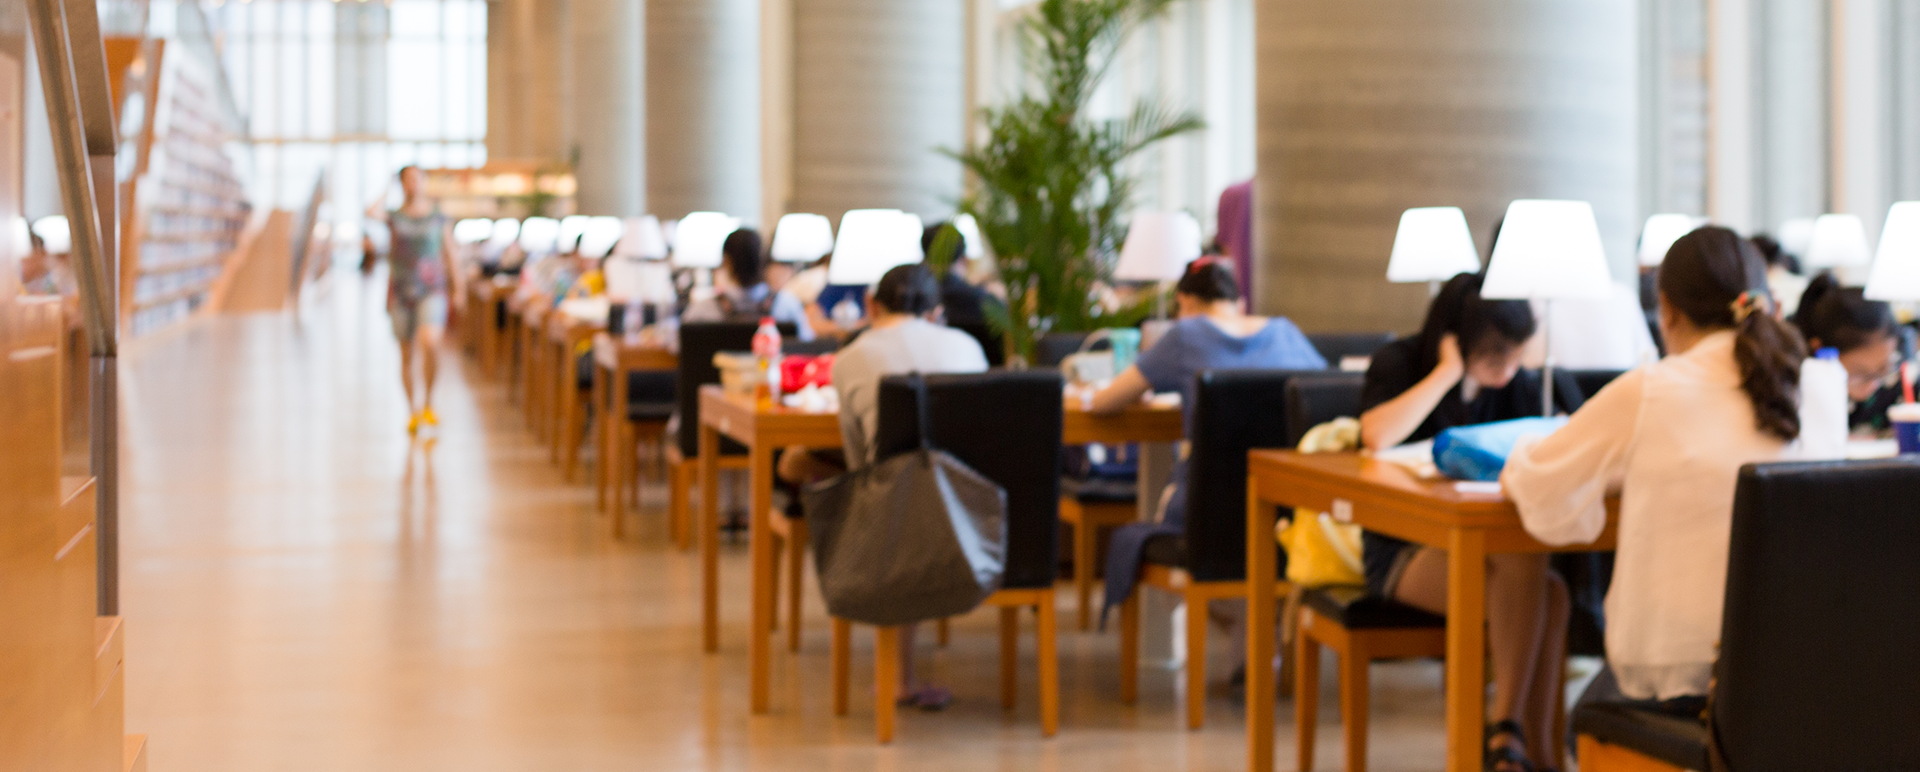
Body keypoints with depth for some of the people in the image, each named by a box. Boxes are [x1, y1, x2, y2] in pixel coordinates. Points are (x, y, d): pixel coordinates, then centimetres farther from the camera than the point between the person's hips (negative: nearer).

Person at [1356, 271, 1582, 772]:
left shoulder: (1516, 384, 8)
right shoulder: (1399, 363, -7)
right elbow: (1377, 436, -27)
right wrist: (1449, 371, -21)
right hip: (1403, 552, -5)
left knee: (1552, 596, -29)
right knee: (1522, 565, -33)